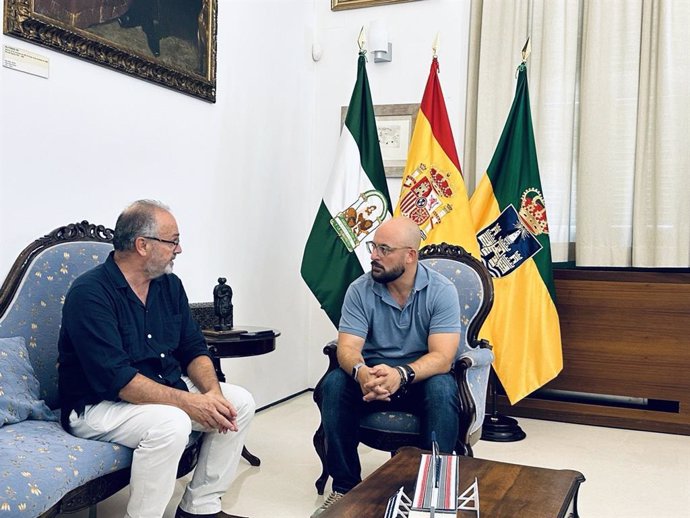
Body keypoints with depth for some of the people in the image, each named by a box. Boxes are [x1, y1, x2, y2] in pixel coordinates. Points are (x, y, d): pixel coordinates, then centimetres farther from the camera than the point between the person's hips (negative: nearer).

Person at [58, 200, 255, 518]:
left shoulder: (169, 284, 4)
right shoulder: (89, 293, -20)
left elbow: (193, 349, 5)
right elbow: (116, 378, -28)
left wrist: (212, 392, -15)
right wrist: (189, 403, -30)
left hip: (164, 389, 8)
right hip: (97, 405, -8)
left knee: (239, 402, -5)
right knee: (171, 423, -34)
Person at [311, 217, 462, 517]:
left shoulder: (441, 291, -13)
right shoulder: (360, 290, -8)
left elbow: (442, 357, -22)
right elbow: (348, 348, -15)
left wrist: (401, 375, -42)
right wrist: (362, 373, -40)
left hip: (421, 377, -2)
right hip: (371, 375, 2)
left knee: (442, 389, -34)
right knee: (333, 384, -27)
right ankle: (344, 486, -13)